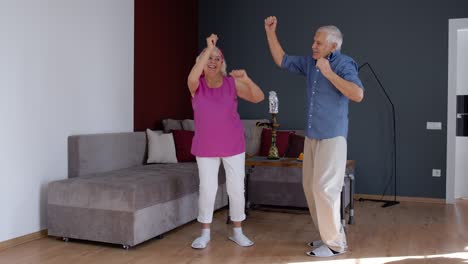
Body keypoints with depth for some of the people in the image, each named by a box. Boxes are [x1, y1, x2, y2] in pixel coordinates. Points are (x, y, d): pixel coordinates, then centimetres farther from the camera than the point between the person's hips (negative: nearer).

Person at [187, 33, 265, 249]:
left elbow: (259, 97, -9)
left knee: (237, 189, 5)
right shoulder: (197, 85, -4)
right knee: (207, 189, 3)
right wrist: (208, 48, -27)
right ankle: (205, 233, 19)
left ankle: (237, 232, 22)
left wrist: (247, 80, -26)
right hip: (205, 147, 0)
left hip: (233, 145, 1)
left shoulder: (232, 83, -4)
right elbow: (192, 76, -29)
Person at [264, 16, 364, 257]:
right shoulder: (310, 62, 9)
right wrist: (270, 32, 12)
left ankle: (335, 243, 3)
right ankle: (329, 236, 23)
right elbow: (282, 61, 19)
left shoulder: (343, 64, -11)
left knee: (324, 188, -10)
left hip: (332, 136, -8)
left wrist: (329, 73, -24)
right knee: (310, 186, 10)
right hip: (312, 136, 8)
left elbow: (358, 95, -26)